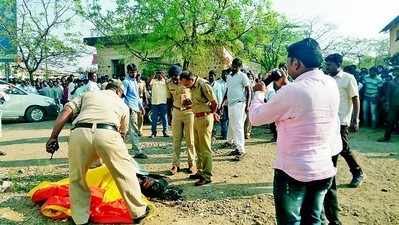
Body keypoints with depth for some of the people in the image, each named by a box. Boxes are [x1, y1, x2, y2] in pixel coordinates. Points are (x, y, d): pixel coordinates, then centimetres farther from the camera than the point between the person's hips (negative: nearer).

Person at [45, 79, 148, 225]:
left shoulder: (88, 95, 32)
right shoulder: (123, 105, 31)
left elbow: (66, 111, 17)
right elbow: (122, 133, 37)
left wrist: (53, 137, 14)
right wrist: (115, 155, 52)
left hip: (79, 133, 2)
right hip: (107, 134, -1)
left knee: (77, 178, 23)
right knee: (126, 173, 18)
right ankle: (138, 211, 29)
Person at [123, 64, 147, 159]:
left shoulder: (134, 81, 19)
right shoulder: (126, 82, -8)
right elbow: (122, 95, -14)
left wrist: (141, 106, 22)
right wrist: (127, 107, -23)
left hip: (135, 108, 9)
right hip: (130, 108, -9)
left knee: (132, 130, 13)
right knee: (134, 130, -9)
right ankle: (138, 152, -7)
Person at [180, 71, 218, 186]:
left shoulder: (204, 85, -16)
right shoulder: (193, 87, 11)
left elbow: (214, 103, -12)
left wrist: (211, 114, 2)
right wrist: (189, 104, 4)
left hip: (205, 118, -9)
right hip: (196, 118, 9)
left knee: (205, 148, -5)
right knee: (198, 146, 15)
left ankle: (207, 175, 1)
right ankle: (200, 171, 27)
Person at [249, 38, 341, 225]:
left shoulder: (292, 91, -22)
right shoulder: (332, 85, 0)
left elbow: (255, 118, -11)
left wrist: (259, 92, 5)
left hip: (294, 171, -7)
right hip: (324, 169, 7)